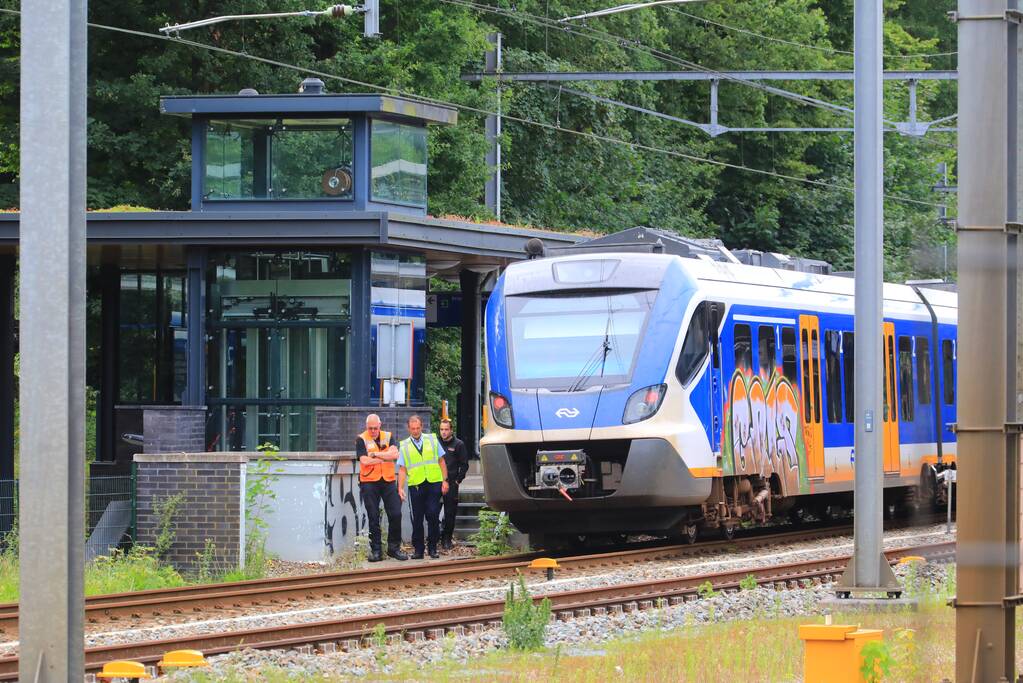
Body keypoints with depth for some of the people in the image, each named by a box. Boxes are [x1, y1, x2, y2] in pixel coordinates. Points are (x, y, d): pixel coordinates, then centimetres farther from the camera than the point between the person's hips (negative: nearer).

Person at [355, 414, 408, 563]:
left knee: (396, 514, -1)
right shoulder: (361, 440, -1)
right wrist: (385, 457, -7)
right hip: (369, 483, -2)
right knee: (373, 518, 0)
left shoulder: (388, 437, 7)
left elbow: (394, 454, -9)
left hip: (388, 481, 2)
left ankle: (394, 548, 10)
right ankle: (375, 550, 6)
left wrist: (375, 454, -12)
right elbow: (364, 460, -14)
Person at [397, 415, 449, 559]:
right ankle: (418, 550, 8)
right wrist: (400, 488, -4)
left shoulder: (432, 440, 10)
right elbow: (402, 469, 6)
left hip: (434, 484, 0)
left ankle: (432, 548, 3)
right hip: (415, 486, 0)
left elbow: (441, 461, 11)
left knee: (433, 516, -6)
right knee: (417, 519, 2)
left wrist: (445, 481, 4)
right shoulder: (404, 446, 9)